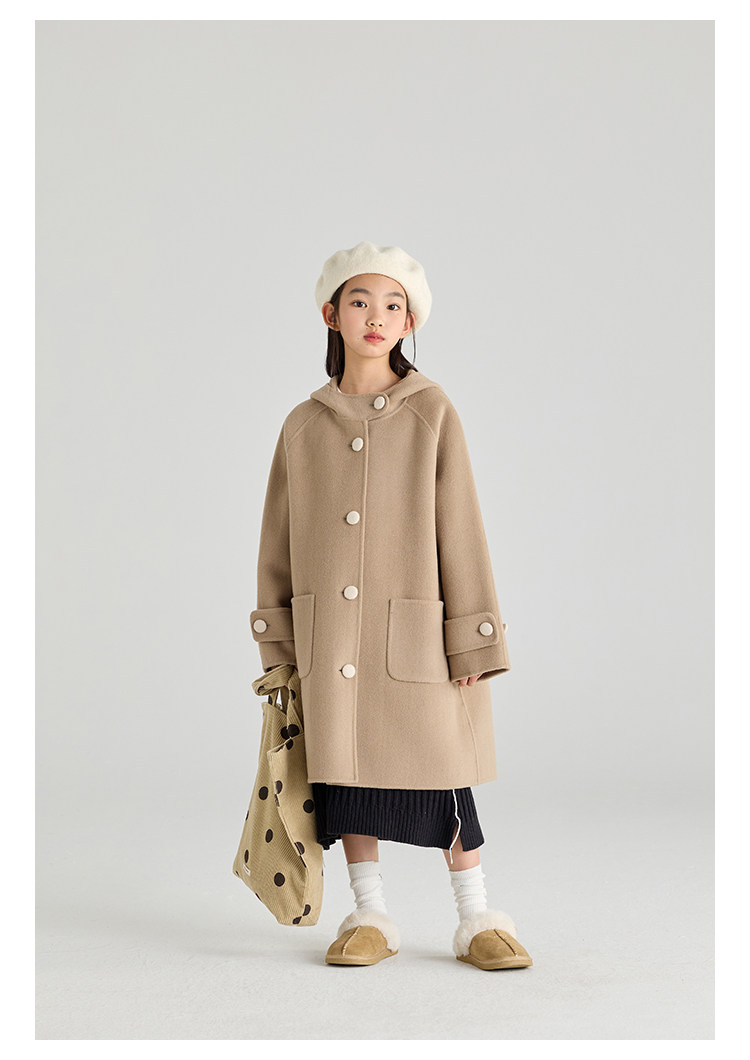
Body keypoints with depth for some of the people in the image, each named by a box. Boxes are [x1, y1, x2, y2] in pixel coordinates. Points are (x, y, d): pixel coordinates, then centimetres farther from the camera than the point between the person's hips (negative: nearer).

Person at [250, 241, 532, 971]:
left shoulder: (432, 413, 0)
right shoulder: (304, 424, 7)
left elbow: (459, 526, -2)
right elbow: (278, 538, 10)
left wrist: (472, 638, -6)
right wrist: (277, 642, 8)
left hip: (413, 630, -2)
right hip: (328, 632, 3)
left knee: (440, 775, 2)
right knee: (344, 772, 7)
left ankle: (478, 921, 17)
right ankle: (371, 916, 22)